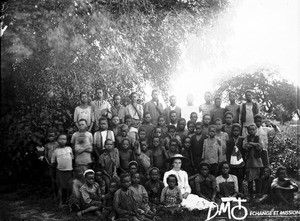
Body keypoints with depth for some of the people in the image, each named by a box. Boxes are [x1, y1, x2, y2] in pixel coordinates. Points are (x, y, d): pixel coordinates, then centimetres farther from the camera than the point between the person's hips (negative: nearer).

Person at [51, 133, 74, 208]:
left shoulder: (69, 148, 7)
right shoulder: (56, 150, 2)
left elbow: (72, 158, 15)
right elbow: (53, 163, 8)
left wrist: (70, 165, 7)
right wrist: (58, 166, -1)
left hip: (69, 170, 2)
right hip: (60, 171, -1)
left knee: (69, 187, 5)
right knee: (61, 187, 3)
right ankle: (60, 202, 14)